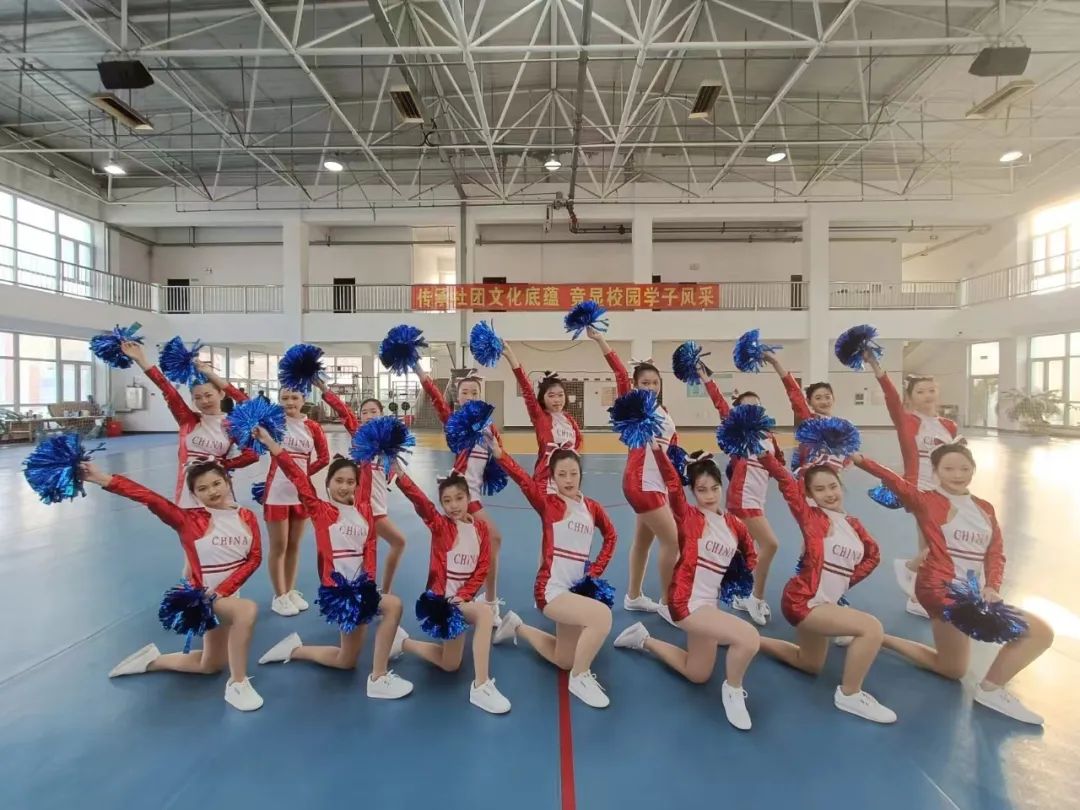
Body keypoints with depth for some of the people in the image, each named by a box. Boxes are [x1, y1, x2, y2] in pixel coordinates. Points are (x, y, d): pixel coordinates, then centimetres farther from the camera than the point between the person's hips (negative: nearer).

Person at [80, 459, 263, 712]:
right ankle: (237, 684, -21)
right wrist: (104, 479, -41)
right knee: (248, 610, -37)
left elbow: (254, 558, -12)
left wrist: (222, 591, -22)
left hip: (228, 596, 5)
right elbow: (151, 499, -29)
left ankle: (153, 660, 40)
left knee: (210, 665, 22)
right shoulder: (190, 520, -15)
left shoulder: (247, 517, -6)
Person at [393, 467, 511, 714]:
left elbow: (482, 569, -2)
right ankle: (481, 685, -25)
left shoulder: (480, 528, 0)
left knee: (450, 665, 17)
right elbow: (419, 501, -28)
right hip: (440, 598, -5)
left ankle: (402, 641, 35)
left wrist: (463, 595, -15)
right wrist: (399, 475, -43)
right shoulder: (439, 525, -10)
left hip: (462, 599, 6)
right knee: (485, 612, -33)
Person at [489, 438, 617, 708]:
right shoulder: (547, 503, -12)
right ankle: (580, 678, -4)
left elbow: (611, 536, 17)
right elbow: (523, 480, -29)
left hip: (575, 589, 6)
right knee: (602, 615, -30)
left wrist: (597, 570, 7)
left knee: (564, 660, 17)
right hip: (550, 590, -6)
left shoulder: (592, 507, 2)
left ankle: (518, 628, 39)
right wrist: (498, 453, -43)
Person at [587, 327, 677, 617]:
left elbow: (673, 447, 19)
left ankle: (633, 596, 32)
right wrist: (600, 340, -30)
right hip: (641, 483, -7)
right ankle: (667, 603, 9)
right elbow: (621, 375, -22)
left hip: (657, 483, 7)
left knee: (643, 540, 17)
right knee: (672, 541, -6)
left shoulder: (665, 413, 11)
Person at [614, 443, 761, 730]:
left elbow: (750, 554, 23)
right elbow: (672, 484, -30)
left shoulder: (734, 524, 4)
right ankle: (733, 691, 6)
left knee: (698, 675, 21)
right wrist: (656, 448, -43)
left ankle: (644, 639, 36)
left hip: (708, 604, 7)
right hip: (687, 603, -7)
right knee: (750, 638, -24)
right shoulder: (688, 517, -13)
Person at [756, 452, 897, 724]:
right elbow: (785, 481, -25)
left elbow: (872, 554, 17)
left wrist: (847, 580, 6)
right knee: (872, 628, -19)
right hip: (802, 601, -8)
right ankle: (849, 694, -2)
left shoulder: (852, 524, 4)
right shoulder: (810, 517, -14)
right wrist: (763, 453, -34)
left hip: (822, 603, 8)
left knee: (811, 666, 25)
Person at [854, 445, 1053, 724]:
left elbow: (996, 553, 5)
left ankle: (879, 638, 28)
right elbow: (897, 483, -26)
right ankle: (992, 688, 2)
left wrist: (992, 587, -13)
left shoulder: (985, 509, 11)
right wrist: (861, 461, -43)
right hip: (942, 590, -8)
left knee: (951, 669, 17)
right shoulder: (927, 501, -8)